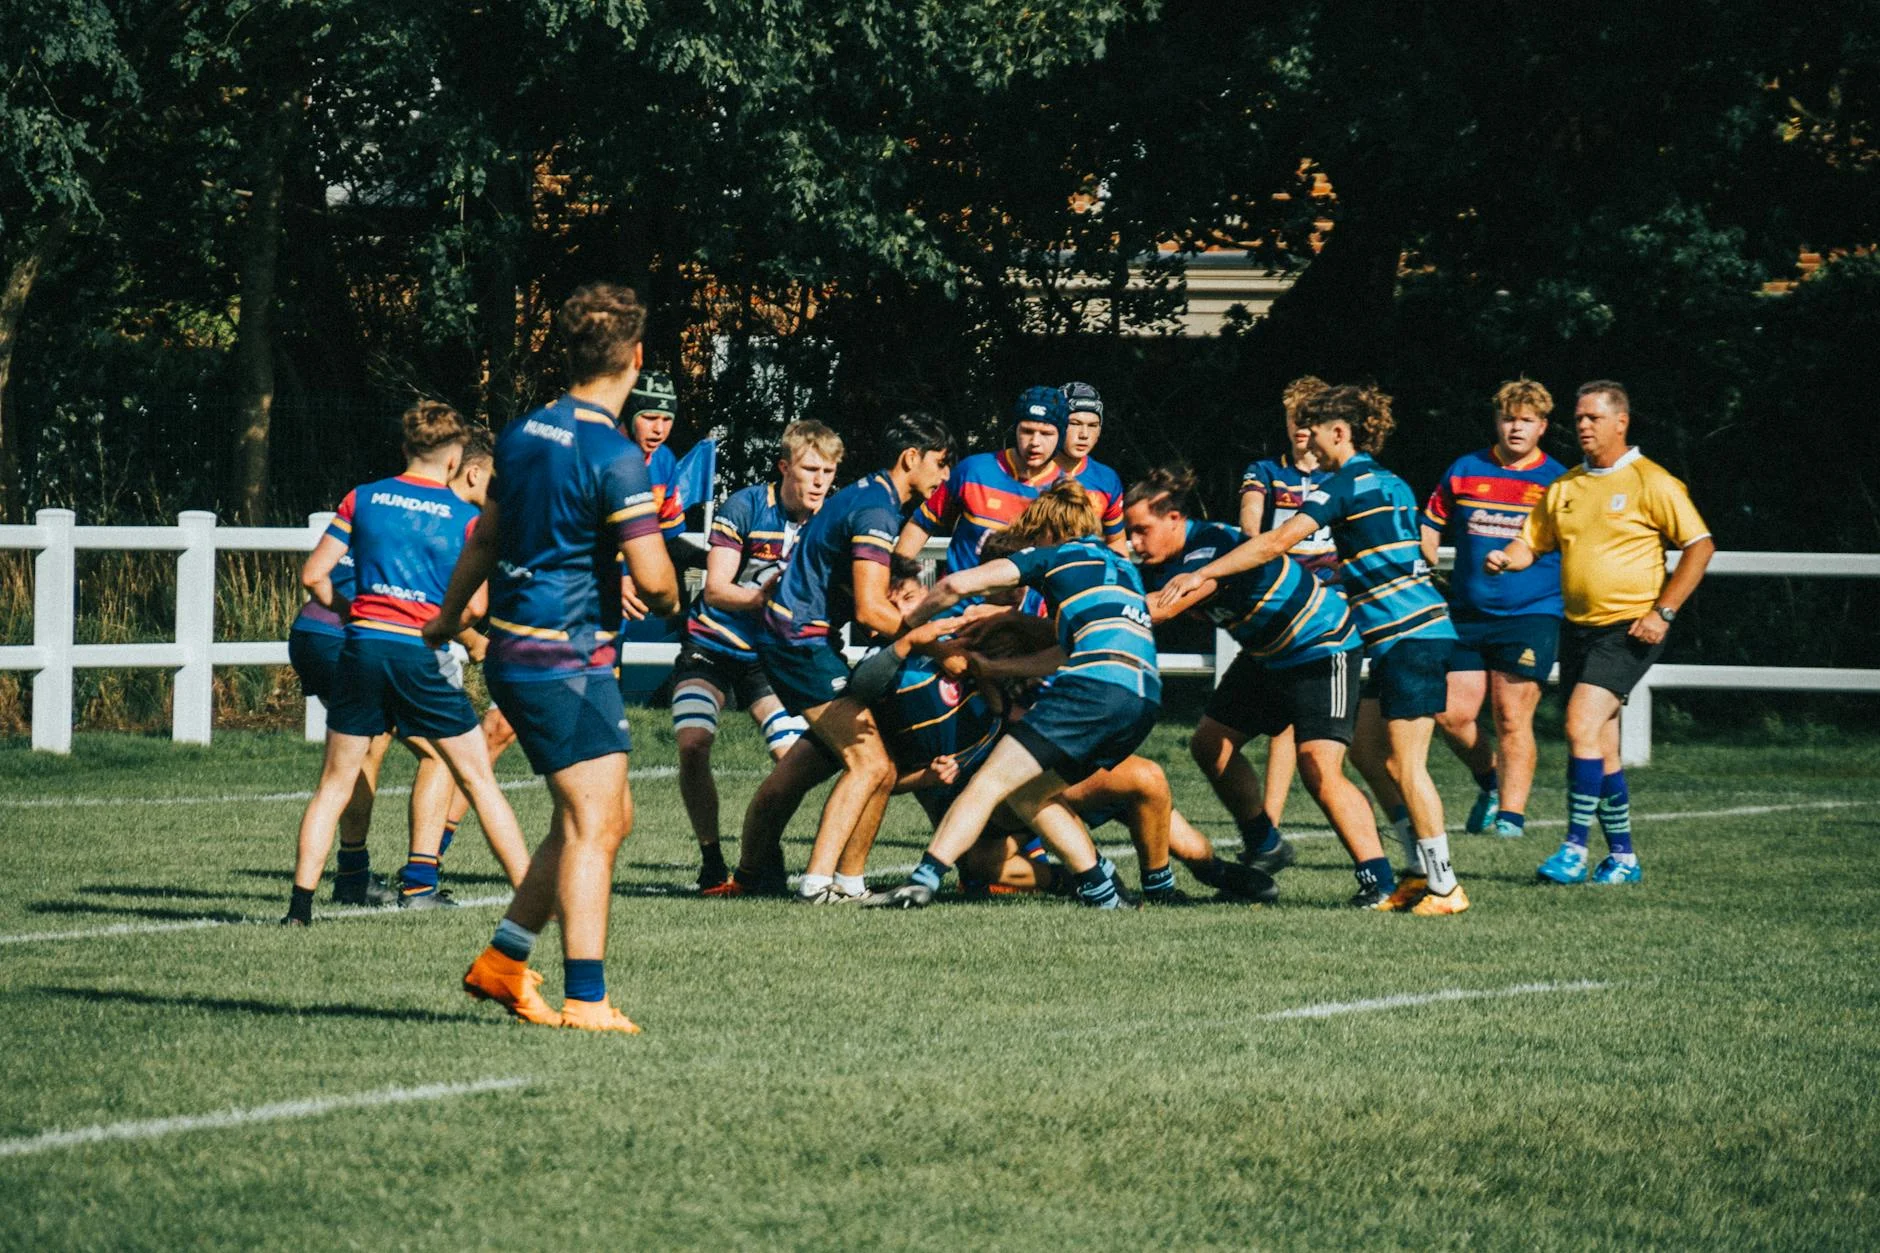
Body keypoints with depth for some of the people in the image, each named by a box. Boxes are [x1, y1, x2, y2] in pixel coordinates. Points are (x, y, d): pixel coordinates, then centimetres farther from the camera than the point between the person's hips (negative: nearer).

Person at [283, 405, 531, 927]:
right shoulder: (465, 516, 3)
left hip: (363, 646, 2)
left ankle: (301, 899, -1)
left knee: (335, 784, 10)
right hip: (423, 654, -2)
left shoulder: (362, 498, 8)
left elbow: (314, 575, 5)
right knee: (478, 780, 8)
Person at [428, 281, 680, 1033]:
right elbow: (653, 578, -20)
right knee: (592, 827, -7)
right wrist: (666, 601, 5)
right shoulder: (613, 457, -17)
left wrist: (448, 617, 38)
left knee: (606, 817, 17)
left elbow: (487, 538, 24)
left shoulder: (523, 434, 9)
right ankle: (585, 999, -11)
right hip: (568, 661, -9)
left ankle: (502, 962, 20)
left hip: (515, 653, 9)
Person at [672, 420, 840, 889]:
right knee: (692, 747, -19)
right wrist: (768, 597, -32)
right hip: (712, 646, -2)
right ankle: (710, 859, -5)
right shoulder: (745, 507, -15)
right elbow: (716, 590, -16)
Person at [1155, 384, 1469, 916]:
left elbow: (1278, 542, -18)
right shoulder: (1389, 484, 16)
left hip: (1411, 635, -10)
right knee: (1366, 750, 12)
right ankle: (1422, 871, 14)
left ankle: (1445, 887, -3)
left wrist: (1203, 574, -16)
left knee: (1404, 763, -7)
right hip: (1403, 637, 10)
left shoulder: (1349, 482, -11)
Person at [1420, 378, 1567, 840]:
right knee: (1450, 714, -1)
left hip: (1531, 615, -3)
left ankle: (1511, 811, -1)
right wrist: (1428, 576, 3)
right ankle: (1490, 780, 24)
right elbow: (1429, 528, 17)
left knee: (1512, 717, -8)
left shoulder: (1558, 482, 1)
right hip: (1466, 616, 4)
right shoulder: (1464, 472, 8)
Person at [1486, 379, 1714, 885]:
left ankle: (1575, 849, -16)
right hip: (1579, 628, 7)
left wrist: (1662, 613, -13)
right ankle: (1622, 858, 17)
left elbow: (1699, 546, -7)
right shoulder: (1565, 487, 12)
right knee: (1601, 749, 8)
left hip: (1629, 629, -7)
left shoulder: (1650, 483, -7)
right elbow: (1531, 543, 17)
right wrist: (1506, 559, -8)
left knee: (1582, 725, -20)